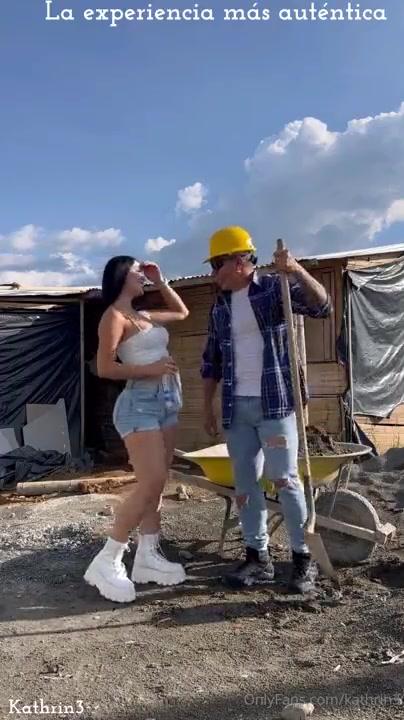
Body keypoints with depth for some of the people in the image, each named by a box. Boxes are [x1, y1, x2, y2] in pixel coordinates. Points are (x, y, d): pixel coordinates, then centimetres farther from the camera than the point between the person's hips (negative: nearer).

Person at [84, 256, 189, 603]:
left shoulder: (143, 316, 18)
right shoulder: (114, 317, -5)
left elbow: (181, 312, 33)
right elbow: (105, 368, -12)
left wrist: (161, 282, 23)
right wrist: (150, 369, -17)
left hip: (166, 401, 9)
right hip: (140, 404, -9)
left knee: (157, 484, 7)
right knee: (151, 484, -14)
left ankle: (147, 556, 14)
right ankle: (108, 560, -4)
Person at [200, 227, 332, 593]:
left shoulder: (275, 287, -2)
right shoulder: (219, 306, 13)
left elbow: (322, 306, -15)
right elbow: (212, 361, 16)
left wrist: (297, 270, -29)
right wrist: (208, 407, 14)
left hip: (275, 402, -5)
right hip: (236, 407, 6)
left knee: (284, 478, -5)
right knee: (245, 483, 7)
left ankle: (304, 559, 10)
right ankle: (258, 559, 18)